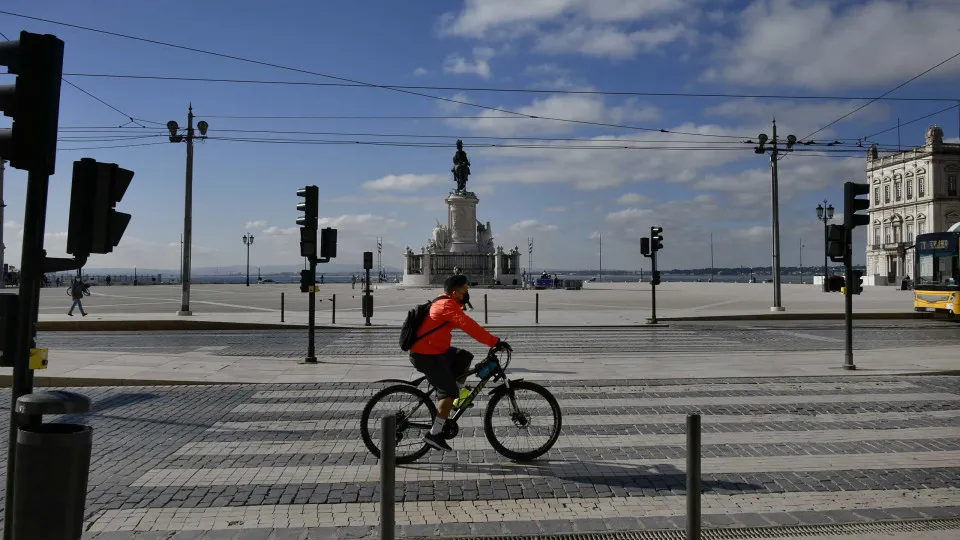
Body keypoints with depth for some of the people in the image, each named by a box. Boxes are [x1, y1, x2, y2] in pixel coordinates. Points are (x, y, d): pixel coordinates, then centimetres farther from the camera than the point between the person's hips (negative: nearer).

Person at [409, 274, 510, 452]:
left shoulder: (443, 302, 14)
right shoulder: (448, 305, -19)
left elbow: (467, 325, 18)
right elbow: (469, 326, -30)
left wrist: (492, 340, 14)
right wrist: (495, 341, -31)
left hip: (433, 350, 10)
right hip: (426, 355, -10)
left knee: (465, 358, 17)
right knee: (449, 391, -11)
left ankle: (454, 400, 19)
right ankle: (434, 434, -6)